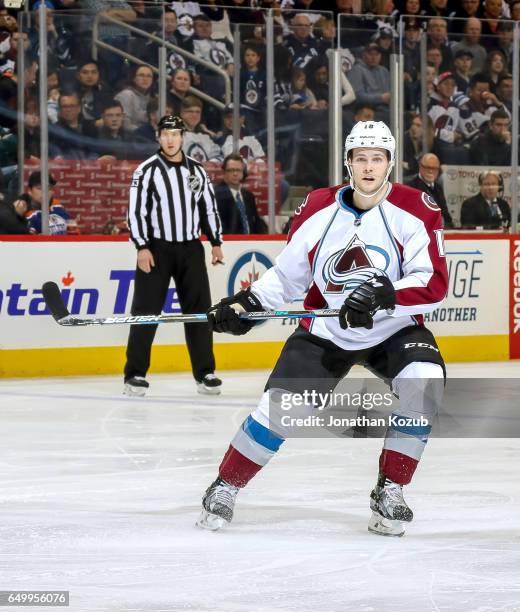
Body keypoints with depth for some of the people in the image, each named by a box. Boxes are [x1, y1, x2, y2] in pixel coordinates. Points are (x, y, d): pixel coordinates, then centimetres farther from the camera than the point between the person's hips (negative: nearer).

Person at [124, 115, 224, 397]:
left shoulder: (197, 170, 8)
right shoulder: (146, 170, -5)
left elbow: (209, 207, 15)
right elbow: (135, 211, -8)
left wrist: (216, 242, 11)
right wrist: (142, 247, -15)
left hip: (191, 248, 4)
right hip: (156, 248, -4)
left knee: (199, 309, 4)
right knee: (146, 311, -5)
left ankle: (204, 372, 11)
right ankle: (135, 374, -1)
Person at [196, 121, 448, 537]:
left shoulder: (416, 211, -15)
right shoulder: (319, 210, -7)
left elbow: (434, 285, -22)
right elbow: (288, 273, 6)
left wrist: (383, 295, -36)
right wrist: (246, 303, -8)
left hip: (394, 330, -1)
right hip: (326, 332, 1)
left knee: (425, 383, -29)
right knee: (280, 406, -11)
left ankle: (390, 491, -13)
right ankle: (226, 487, 12)